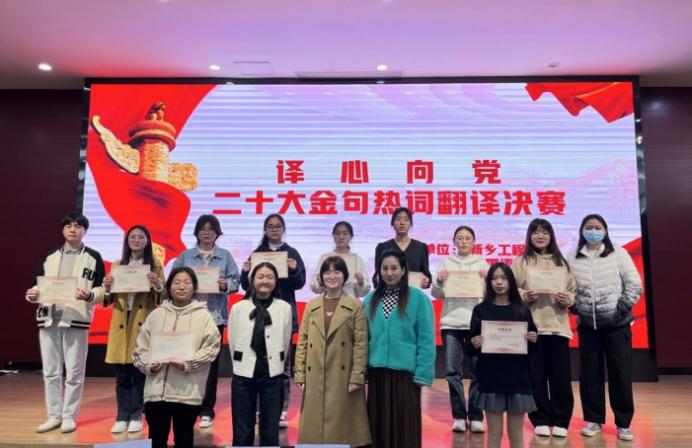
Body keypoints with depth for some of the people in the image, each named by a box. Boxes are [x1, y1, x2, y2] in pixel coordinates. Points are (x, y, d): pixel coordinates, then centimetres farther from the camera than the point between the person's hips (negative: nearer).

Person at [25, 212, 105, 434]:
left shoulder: (93, 257, 4)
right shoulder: (49, 258, 16)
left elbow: (102, 289, 0)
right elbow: (37, 285, 14)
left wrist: (89, 295, -20)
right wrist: (32, 295, -8)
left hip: (77, 320, -3)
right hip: (48, 319, 4)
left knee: (74, 372, 2)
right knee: (50, 372, 8)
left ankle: (69, 416, 13)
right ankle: (54, 415, 20)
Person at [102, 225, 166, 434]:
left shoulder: (155, 266, 2)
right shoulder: (117, 265, 11)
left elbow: (163, 299, -2)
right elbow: (109, 300, 11)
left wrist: (158, 285, -21)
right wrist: (107, 288, -10)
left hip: (143, 324, -2)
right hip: (120, 324, 3)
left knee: (140, 373, 3)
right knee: (121, 375, 6)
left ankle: (136, 416, 13)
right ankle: (122, 417, 15)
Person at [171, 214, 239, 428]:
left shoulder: (225, 256, 8)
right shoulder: (185, 255, 10)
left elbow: (235, 281, 3)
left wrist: (225, 285, -17)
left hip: (215, 314, 0)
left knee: (211, 362, 3)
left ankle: (207, 410, 13)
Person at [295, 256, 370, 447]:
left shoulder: (355, 306, -1)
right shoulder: (311, 305, 9)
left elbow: (361, 343, -4)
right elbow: (302, 341, 8)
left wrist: (357, 376, -10)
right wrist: (300, 374, 1)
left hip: (343, 377, -3)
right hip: (315, 378, 3)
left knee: (342, 424, 4)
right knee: (315, 425, 8)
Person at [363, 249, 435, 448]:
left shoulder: (418, 298, -6)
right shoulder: (370, 300, 7)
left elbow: (426, 340, -7)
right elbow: (365, 338, 10)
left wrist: (422, 375, -11)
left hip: (405, 372, -4)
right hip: (377, 372, 4)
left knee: (405, 427, 5)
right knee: (379, 426, 12)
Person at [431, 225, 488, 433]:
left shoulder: (482, 263, 9)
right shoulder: (446, 263, 9)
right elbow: (437, 295, 8)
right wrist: (438, 281, -11)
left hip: (476, 323, 0)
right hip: (451, 322, 1)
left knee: (478, 371, -3)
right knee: (453, 371, 1)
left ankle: (476, 416, 8)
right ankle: (459, 416, 10)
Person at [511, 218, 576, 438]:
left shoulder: (562, 262, 13)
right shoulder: (521, 261, 5)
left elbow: (574, 290, 14)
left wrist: (568, 299, -7)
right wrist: (524, 296, -16)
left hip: (558, 325, 2)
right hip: (531, 326, -2)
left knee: (561, 375, 3)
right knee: (536, 375, 1)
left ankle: (560, 421, 17)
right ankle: (540, 420, 15)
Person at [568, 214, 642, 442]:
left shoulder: (618, 254, -1)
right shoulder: (573, 258, 2)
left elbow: (634, 284, -2)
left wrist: (623, 308, -9)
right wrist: (575, 308, -3)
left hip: (616, 323, -1)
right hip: (587, 324, 2)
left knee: (620, 373, 2)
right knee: (590, 373, 6)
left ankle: (623, 423, 16)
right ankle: (593, 419, 19)